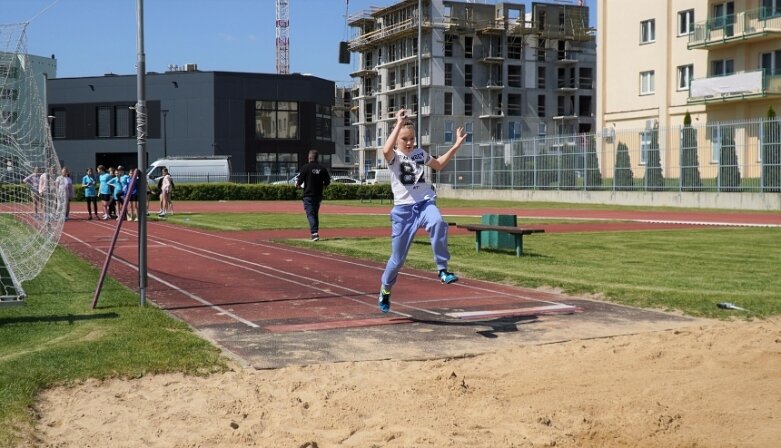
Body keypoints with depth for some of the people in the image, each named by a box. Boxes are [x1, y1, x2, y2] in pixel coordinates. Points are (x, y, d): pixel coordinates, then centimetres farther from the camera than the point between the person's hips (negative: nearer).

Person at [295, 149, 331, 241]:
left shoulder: (305, 167, -10)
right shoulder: (322, 168, 3)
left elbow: (299, 181, -12)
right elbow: (327, 182, 4)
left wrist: (297, 185, 10)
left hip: (308, 195, -5)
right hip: (318, 195, 5)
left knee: (310, 214, -6)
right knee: (316, 214, 16)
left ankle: (314, 233, -20)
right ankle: (315, 233, 22)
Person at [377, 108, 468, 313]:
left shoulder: (420, 153, 11)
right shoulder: (394, 156, -3)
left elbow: (438, 165, 31)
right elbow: (386, 151, -30)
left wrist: (456, 146, 23)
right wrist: (399, 123, -27)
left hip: (425, 203, 2)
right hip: (404, 208, -2)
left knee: (438, 223, -36)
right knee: (398, 258, 4)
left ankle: (442, 270, -28)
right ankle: (385, 290, 32)